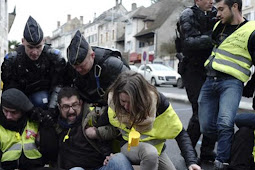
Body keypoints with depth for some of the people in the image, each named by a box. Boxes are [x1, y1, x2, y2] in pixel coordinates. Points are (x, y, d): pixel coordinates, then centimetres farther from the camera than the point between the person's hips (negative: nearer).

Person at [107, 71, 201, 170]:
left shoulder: (157, 100, -23)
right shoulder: (112, 103, -21)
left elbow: (180, 133, -17)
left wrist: (191, 161, -26)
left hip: (155, 147, 3)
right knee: (150, 152, -34)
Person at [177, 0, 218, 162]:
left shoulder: (215, 14, 13)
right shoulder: (188, 15, -4)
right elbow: (190, 42, -19)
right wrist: (212, 38, -31)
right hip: (193, 71, -5)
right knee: (200, 112, -10)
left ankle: (207, 152, 17)